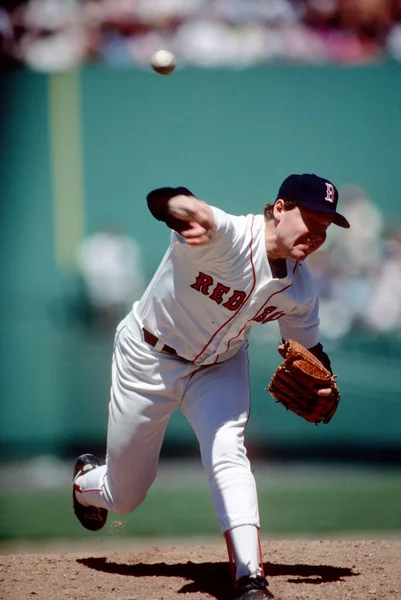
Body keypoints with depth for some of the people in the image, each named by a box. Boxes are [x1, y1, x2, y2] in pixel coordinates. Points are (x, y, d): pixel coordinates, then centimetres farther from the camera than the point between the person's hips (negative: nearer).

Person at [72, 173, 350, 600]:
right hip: (149, 359, -4)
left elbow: (309, 352, 4)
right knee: (124, 497, 10)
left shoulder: (300, 289, -13)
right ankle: (87, 480, 49)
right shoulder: (229, 235, -34)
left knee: (227, 455, -26)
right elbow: (161, 199, -53)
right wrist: (188, 213, -78)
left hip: (219, 368, 4)